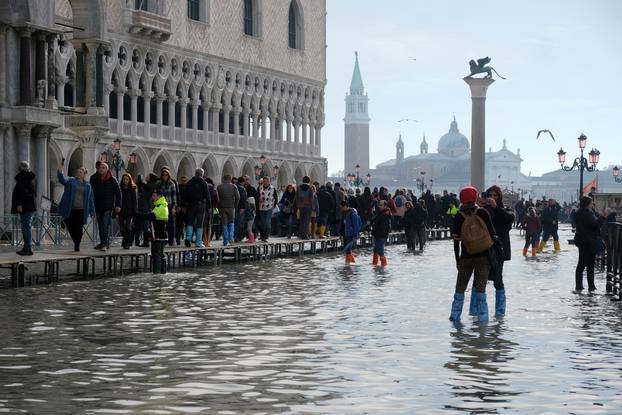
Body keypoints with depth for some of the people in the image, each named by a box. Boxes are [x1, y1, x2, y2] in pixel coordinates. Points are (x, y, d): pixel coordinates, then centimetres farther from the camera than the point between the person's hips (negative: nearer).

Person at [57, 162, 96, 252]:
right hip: (69, 210, -1)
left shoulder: (87, 186, 14)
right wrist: (60, 172, -33)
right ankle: (76, 243, 22)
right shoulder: (70, 181, 9)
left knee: (78, 229, -4)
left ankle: (77, 245, 8)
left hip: (81, 211, 1)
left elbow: (90, 200, 15)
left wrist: (92, 211, 9)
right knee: (70, 228, 1)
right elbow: (63, 180, -13)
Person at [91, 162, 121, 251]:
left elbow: (118, 193, 0)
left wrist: (118, 205, -8)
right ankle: (102, 243, 16)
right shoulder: (95, 180, 11)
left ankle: (106, 244, -12)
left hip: (108, 207, -5)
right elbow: (92, 193, 17)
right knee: (100, 226, 8)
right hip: (98, 206, 5)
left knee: (106, 225, -12)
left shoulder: (112, 180, -1)